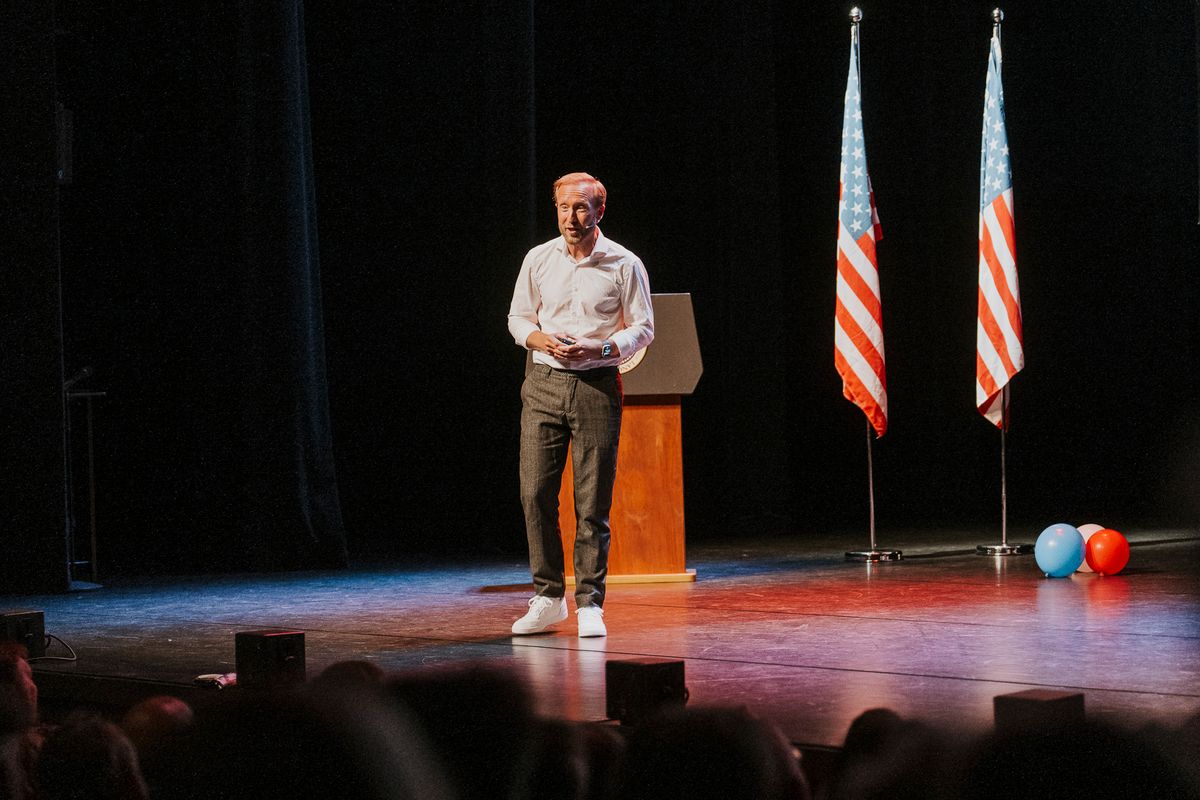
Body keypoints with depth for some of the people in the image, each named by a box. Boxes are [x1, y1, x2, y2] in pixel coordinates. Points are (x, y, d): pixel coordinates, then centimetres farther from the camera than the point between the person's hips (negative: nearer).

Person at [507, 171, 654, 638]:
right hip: (544, 384, 3)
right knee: (535, 493, -1)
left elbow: (642, 329, 3)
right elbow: (518, 318, 13)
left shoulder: (624, 265, -1)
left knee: (593, 502, -3)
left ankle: (590, 604, 4)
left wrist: (601, 348, -14)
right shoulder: (538, 259, 6)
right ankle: (548, 597, 10)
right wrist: (543, 341, -8)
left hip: (597, 386, -3)